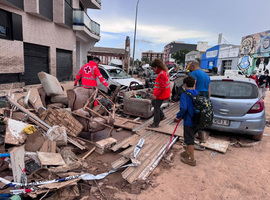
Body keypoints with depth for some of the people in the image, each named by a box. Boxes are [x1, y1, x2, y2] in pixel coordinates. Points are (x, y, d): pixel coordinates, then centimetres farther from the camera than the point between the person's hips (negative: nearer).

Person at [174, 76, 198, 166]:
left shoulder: (184, 95, -18)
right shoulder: (197, 94, 4)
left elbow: (183, 108, -29)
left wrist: (178, 116, -12)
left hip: (189, 121, -8)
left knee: (189, 139, 6)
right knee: (190, 137, 24)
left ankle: (192, 159, 18)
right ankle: (187, 152, 43)